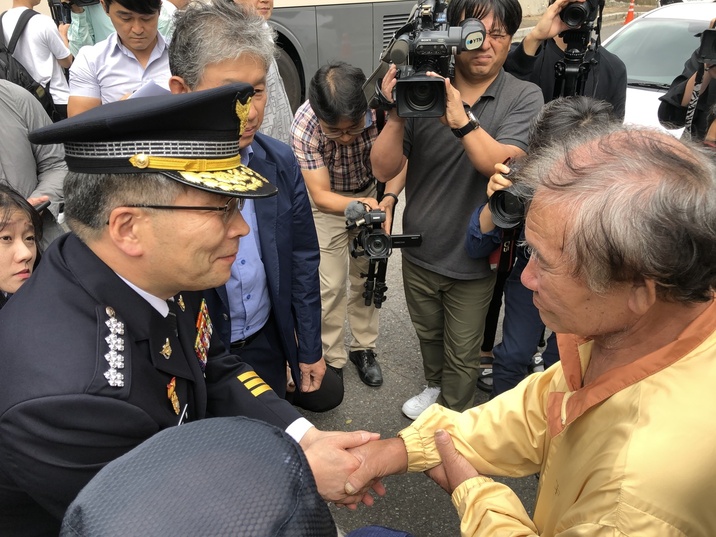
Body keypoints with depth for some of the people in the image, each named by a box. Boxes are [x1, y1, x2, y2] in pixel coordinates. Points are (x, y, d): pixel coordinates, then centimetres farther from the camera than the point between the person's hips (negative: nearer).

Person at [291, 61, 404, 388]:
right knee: (329, 285, -4)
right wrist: (359, 205, -45)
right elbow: (321, 195, -26)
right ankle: (332, 360, 14)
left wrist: (388, 199, -35)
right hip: (328, 201, -2)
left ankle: (363, 349, 29)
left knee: (366, 277, 10)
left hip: (372, 192, 2)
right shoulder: (304, 126, -33)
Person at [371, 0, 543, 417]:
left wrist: (461, 119, -41)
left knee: (462, 354, 15)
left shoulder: (524, 97, -10)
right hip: (419, 252, 3)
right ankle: (435, 387, 56)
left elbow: (505, 166, -27)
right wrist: (397, 116, -30)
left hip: (472, 259, -2)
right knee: (428, 334, 27)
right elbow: (384, 169, -13)